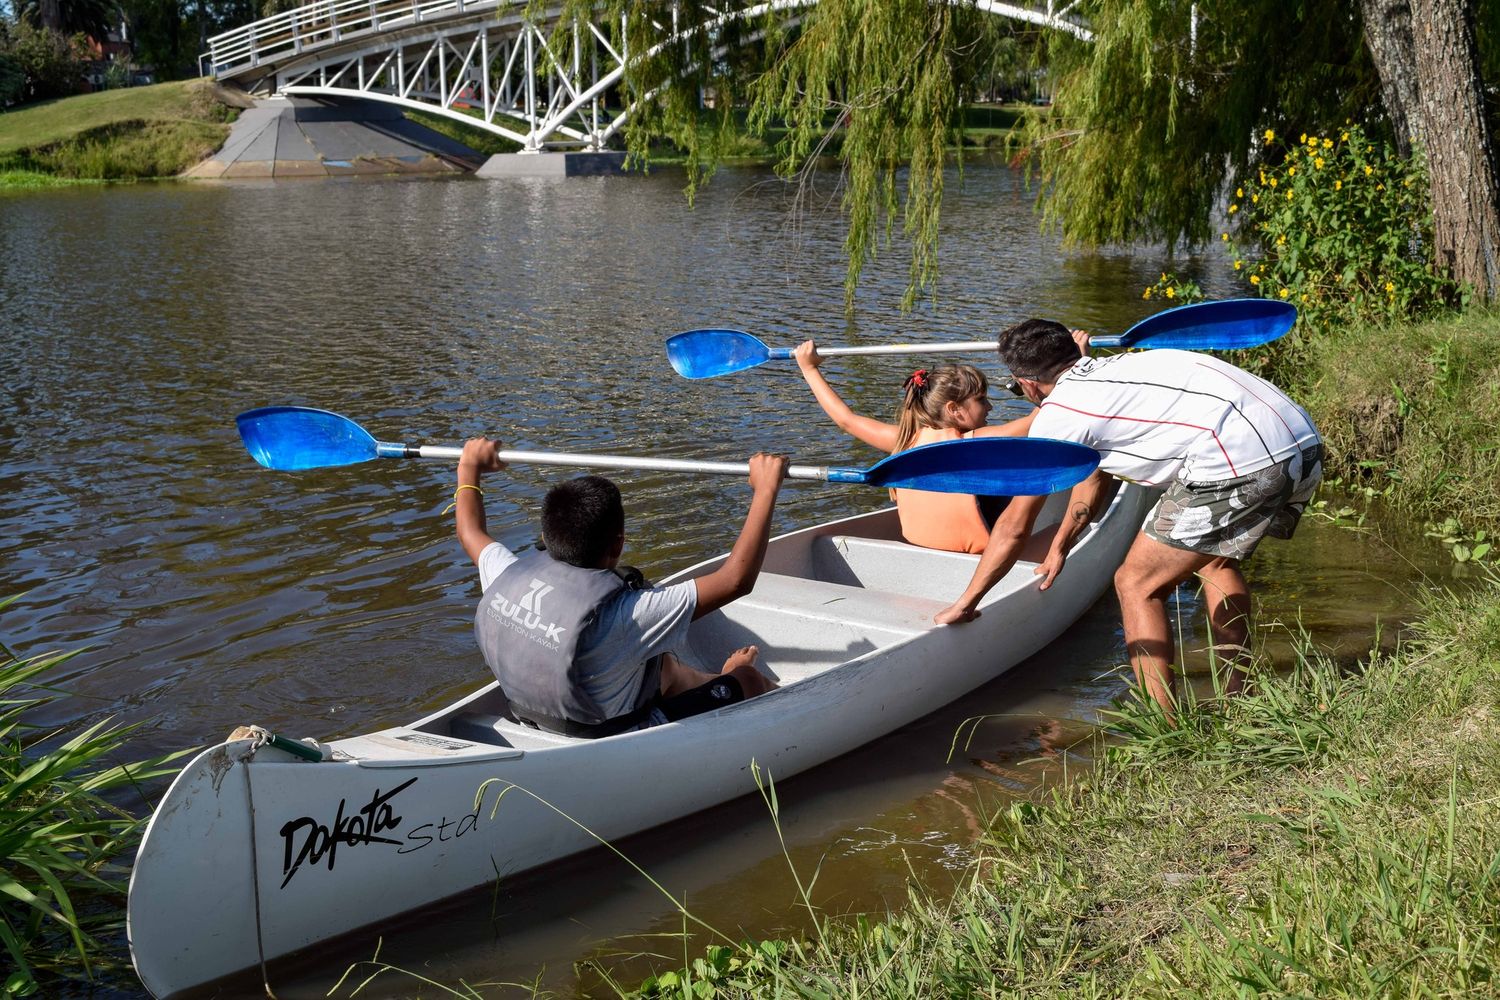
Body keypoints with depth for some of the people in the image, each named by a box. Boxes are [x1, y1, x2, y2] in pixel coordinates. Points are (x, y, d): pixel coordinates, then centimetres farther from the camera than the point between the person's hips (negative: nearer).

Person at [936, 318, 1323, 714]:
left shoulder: (1057, 412, 4)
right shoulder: (1112, 369, 28)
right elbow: (1094, 475, 42)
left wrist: (965, 603, 18)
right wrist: (1059, 549, 52)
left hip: (1241, 461, -9)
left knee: (1137, 585, 5)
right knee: (1215, 559, 32)